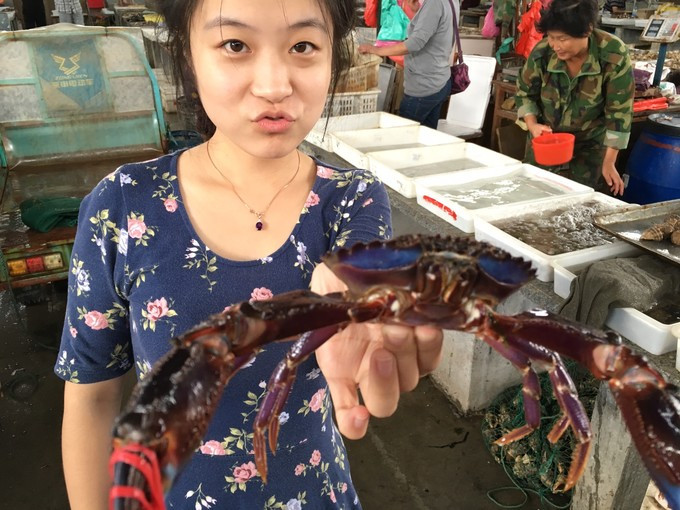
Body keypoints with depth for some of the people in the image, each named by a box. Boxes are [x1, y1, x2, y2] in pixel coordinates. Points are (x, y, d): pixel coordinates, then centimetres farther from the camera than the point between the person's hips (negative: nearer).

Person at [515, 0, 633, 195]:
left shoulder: (614, 56, -22)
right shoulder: (542, 52, -18)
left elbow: (619, 112, -17)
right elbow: (524, 92, 0)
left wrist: (609, 162, -17)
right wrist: (532, 124, -18)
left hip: (590, 145, -2)